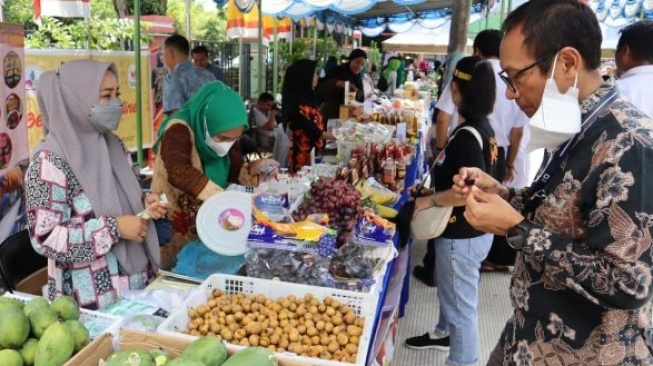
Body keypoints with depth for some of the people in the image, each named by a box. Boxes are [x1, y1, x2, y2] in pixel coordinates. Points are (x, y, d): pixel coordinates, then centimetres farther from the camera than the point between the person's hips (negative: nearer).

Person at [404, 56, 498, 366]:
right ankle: (444, 333, 52)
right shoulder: (482, 128, 5)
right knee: (451, 291, 30)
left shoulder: (467, 135, -26)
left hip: (463, 236, -10)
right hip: (468, 230, 10)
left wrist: (430, 200, -22)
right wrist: (435, 190, 11)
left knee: (461, 303, 6)